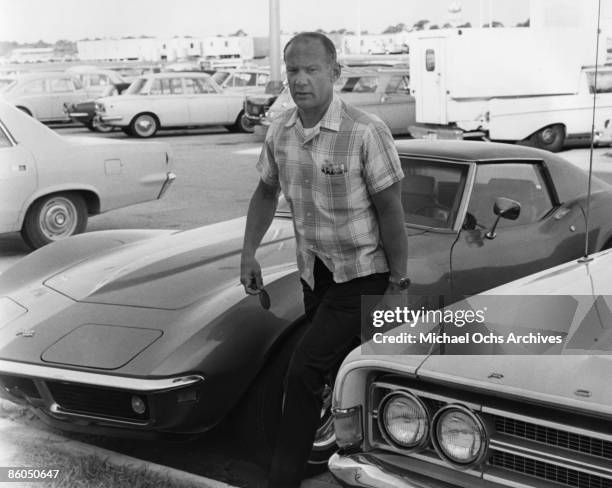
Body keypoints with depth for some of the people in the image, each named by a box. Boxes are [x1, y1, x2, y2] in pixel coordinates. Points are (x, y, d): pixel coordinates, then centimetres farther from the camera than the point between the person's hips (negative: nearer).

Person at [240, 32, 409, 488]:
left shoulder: (366, 132, -19)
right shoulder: (279, 132, -2)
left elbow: (390, 211, -15)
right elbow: (266, 194, 14)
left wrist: (398, 284, -13)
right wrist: (249, 255, 10)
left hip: (362, 274, -6)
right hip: (314, 273, 6)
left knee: (305, 371, -12)